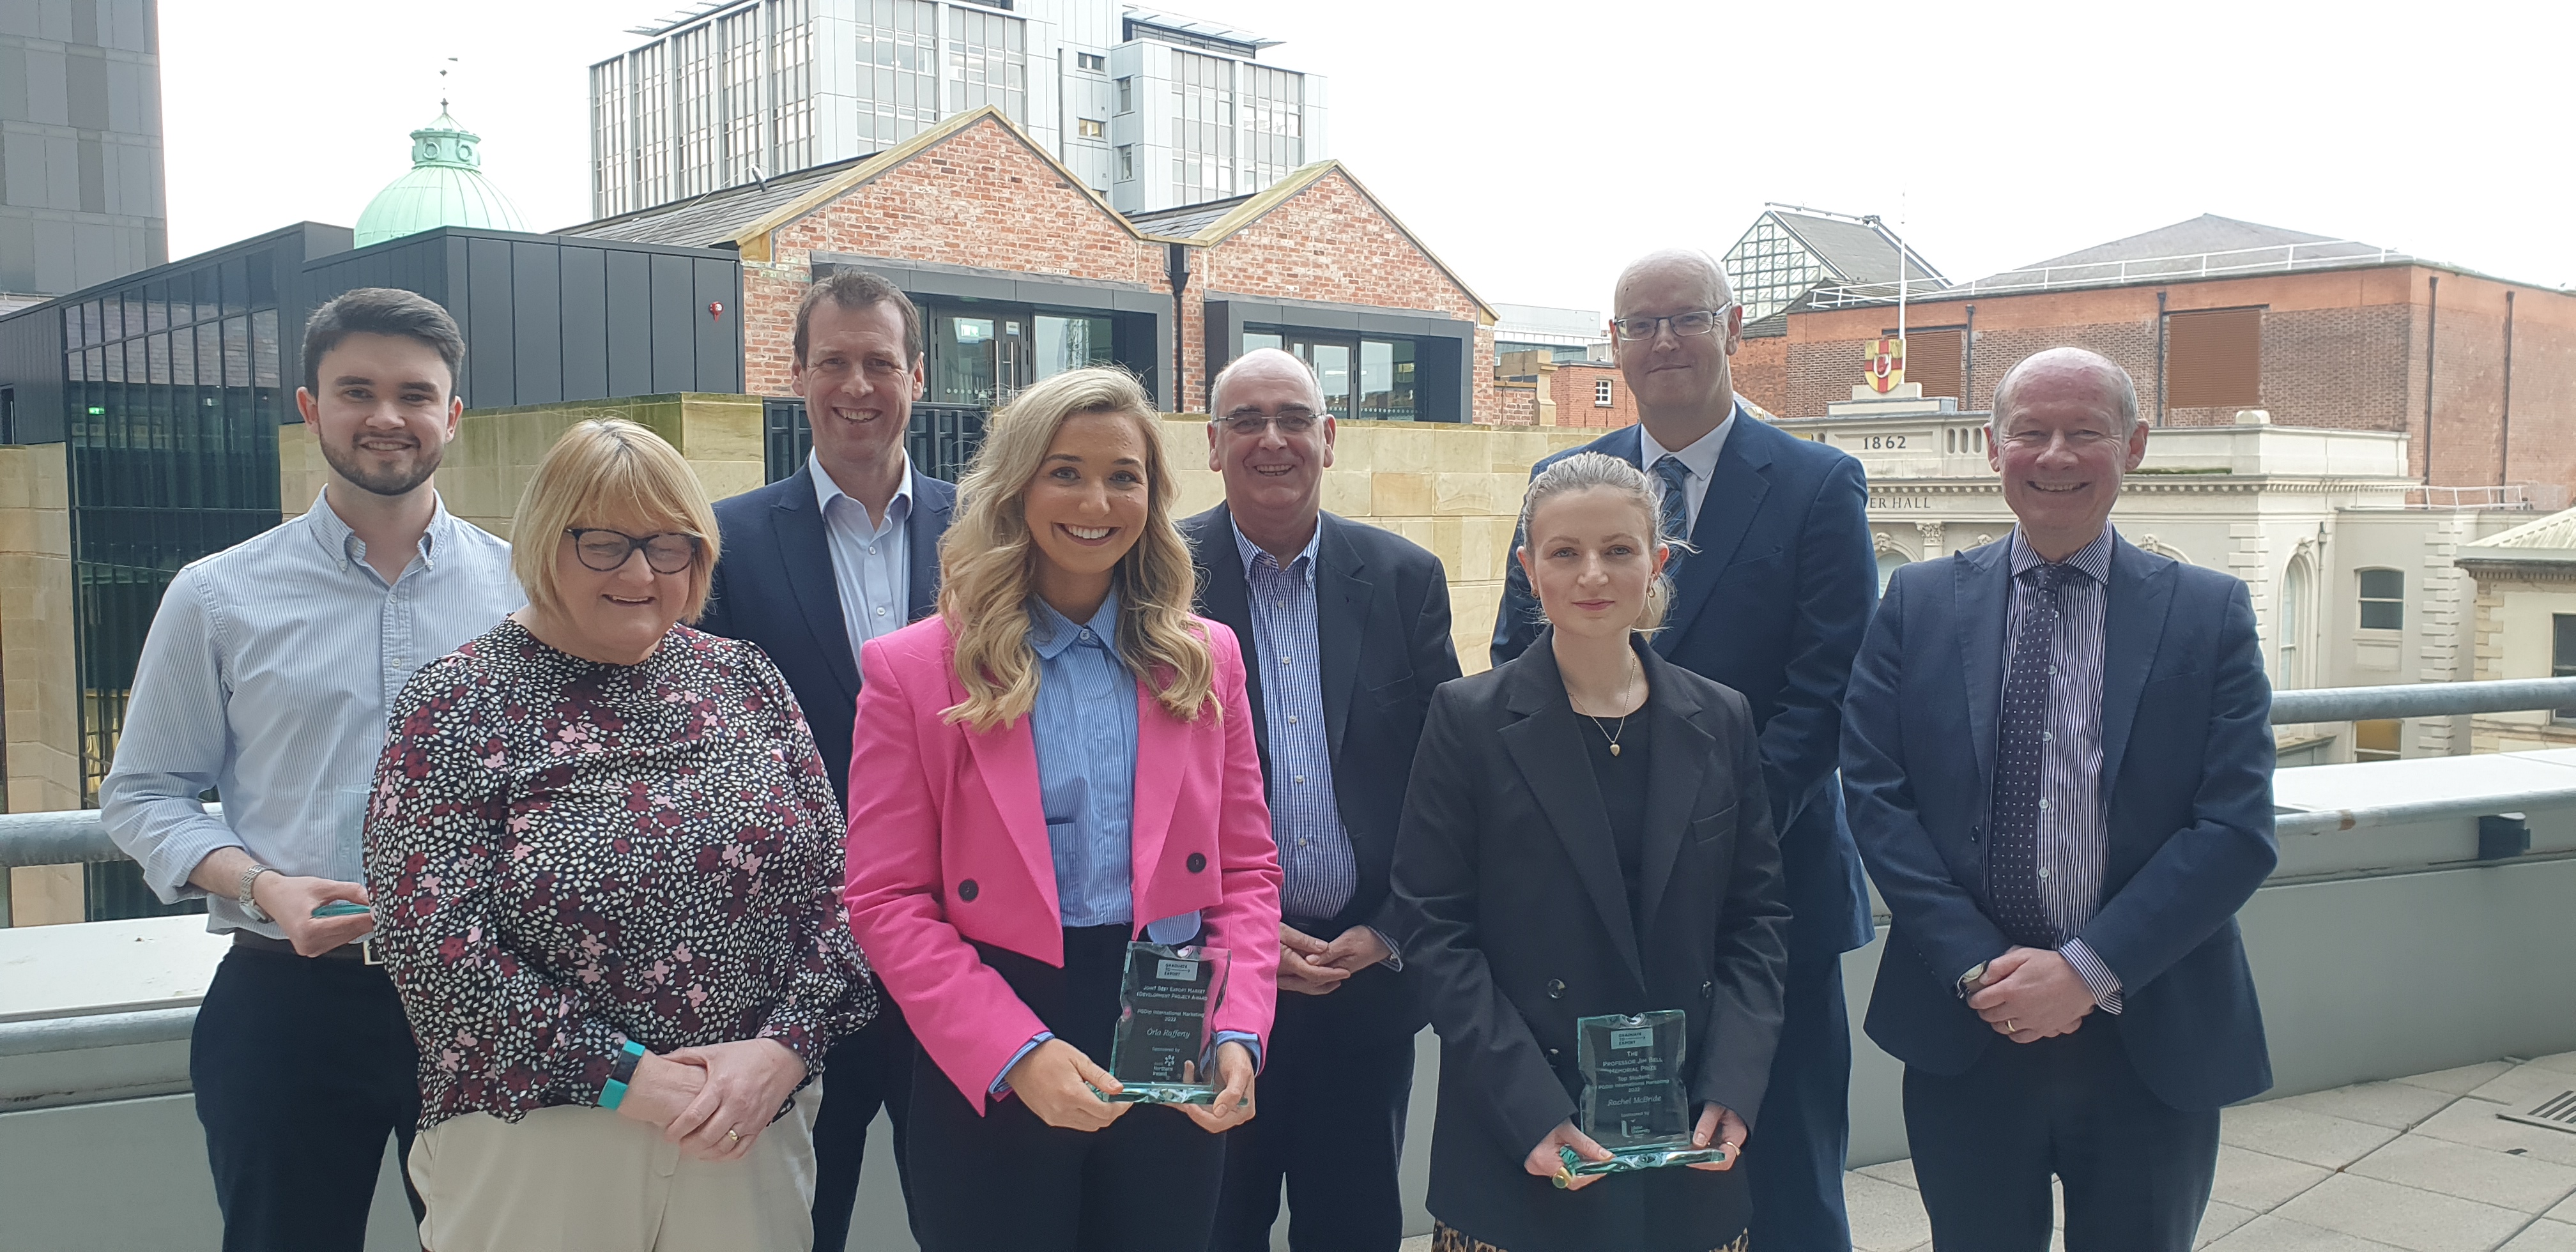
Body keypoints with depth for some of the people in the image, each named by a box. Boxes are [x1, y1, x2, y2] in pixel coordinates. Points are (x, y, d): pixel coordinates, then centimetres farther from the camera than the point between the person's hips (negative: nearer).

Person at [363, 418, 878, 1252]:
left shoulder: (746, 682, 5)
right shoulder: (457, 704, -4)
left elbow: (834, 884, 3)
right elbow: (429, 941, -12)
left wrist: (783, 1049, -11)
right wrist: (626, 1077, -15)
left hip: (753, 1128, 3)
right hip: (536, 1145, -3)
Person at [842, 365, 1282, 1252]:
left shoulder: (1206, 658, 7)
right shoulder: (912, 670, -3)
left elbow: (1246, 869, 7)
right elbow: (888, 903, -6)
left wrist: (1236, 1033, -8)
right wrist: (1017, 1052, -17)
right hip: (988, 1080, -3)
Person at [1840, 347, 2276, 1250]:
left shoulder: (2211, 615, 0)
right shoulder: (1919, 603, 2)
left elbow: (2238, 830, -7)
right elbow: (1875, 795, -3)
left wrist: (2087, 970, -15)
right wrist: (1978, 966, -13)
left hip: (2152, 1046, 0)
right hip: (1963, 1036, 1)